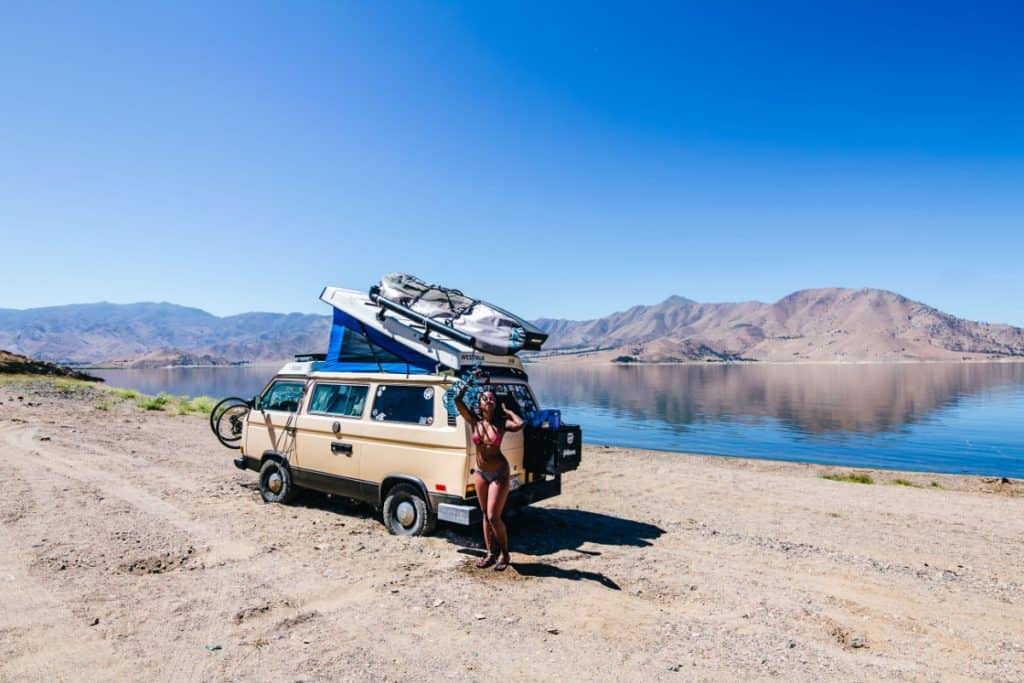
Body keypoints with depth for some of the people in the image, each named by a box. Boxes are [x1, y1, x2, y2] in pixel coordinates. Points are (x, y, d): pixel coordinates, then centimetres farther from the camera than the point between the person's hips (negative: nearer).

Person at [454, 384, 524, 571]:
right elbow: (458, 400, -16)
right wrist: (464, 388, -1)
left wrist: (507, 411, -14)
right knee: (485, 515, 12)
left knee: (493, 517, -5)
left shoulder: (501, 423, -9)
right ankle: (490, 554, 25)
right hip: (480, 473, 3)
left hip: (499, 473, -3)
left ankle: (504, 554, 16)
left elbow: (519, 424, -30)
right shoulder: (474, 422, -5)